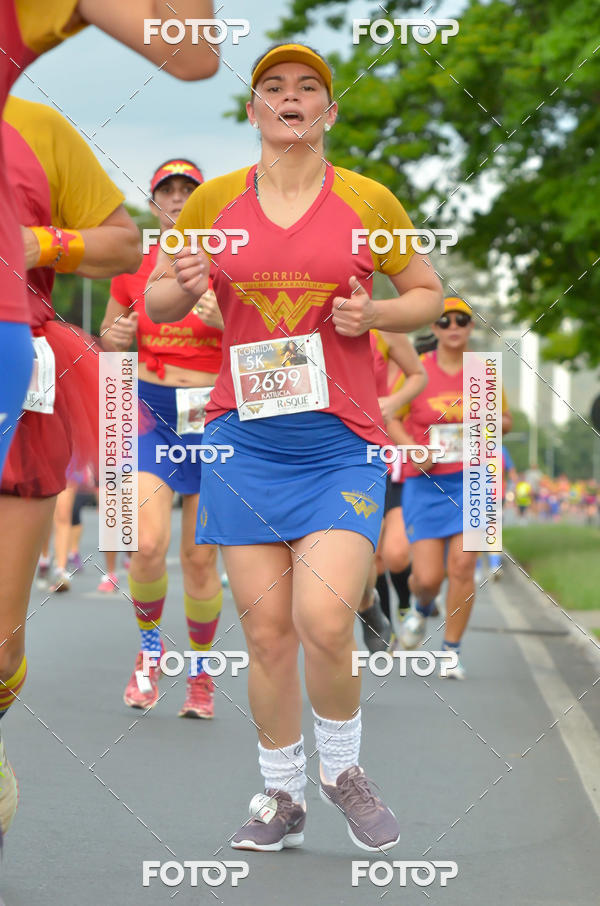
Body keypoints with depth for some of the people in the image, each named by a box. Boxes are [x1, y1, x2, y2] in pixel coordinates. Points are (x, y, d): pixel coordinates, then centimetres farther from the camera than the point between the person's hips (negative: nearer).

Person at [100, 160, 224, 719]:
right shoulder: (132, 266, 5)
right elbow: (108, 339, 17)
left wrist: (227, 321, -23)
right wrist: (115, 337, -6)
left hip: (212, 416, -1)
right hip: (151, 413, 1)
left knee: (200, 557, 2)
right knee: (148, 545, -16)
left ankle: (201, 672, 21)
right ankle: (149, 648, 11)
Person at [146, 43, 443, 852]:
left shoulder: (368, 200, 3)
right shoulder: (214, 200, 6)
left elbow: (429, 294, 13)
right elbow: (157, 302, 16)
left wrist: (374, 314, -8)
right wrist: (184, 287, -7)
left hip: (342, 444, -2)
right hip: (244, 440, 2)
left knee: (324, 623, -15)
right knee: (266, 632, 2)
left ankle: (343, 770, 12)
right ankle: (285, 799, 19)